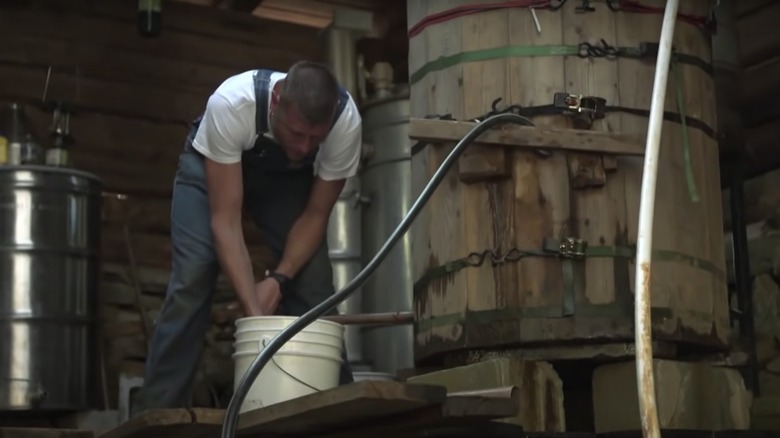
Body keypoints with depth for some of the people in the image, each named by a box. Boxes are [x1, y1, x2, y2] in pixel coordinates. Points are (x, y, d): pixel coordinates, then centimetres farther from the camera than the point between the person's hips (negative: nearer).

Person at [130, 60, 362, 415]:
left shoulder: (346, 121, -35)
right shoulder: (230, 104, -43)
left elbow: (316, 214, -19)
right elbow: (225, 220, -39)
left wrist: (280, 278, -31)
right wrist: (254, 310, -45)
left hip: (288, 176, 2)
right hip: (212, 165, -2)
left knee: (314, 280, -13)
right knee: (193, 278, -19)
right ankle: (157, 410, -12)